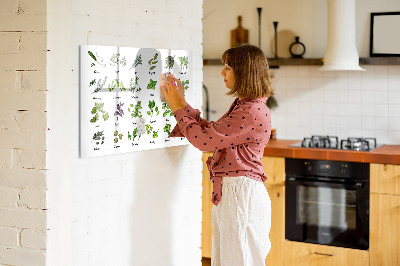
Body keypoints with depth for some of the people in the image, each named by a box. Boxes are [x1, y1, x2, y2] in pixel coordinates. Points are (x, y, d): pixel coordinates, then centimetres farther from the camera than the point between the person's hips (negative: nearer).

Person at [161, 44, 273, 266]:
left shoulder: (253, 112, -20)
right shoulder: (242, 106, 14)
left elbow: (204, 139, -19)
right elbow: (210, 132, 16)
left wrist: (178, 108, -7)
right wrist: (182, 104, 13)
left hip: (241, 193, -10)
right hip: (228, 192, 10)